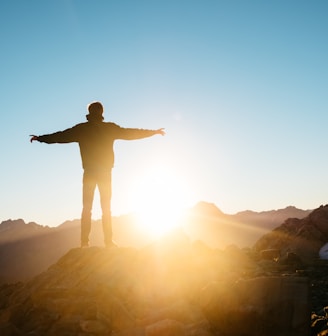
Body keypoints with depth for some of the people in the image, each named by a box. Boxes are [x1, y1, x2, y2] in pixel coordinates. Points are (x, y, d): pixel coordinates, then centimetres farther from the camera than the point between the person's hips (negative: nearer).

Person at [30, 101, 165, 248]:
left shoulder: (81, 129, 0)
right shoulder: (110, 128, -1)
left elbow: (61, 136, 5)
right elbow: (130, 133, 6)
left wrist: (40, 138, 19)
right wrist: (154, 132, 17)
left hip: (89, 173, 0)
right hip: (105, 172, 0)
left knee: (86, 208, 4)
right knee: (106, 208, 5)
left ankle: (84, 242, -2)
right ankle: (108, 241, 1)